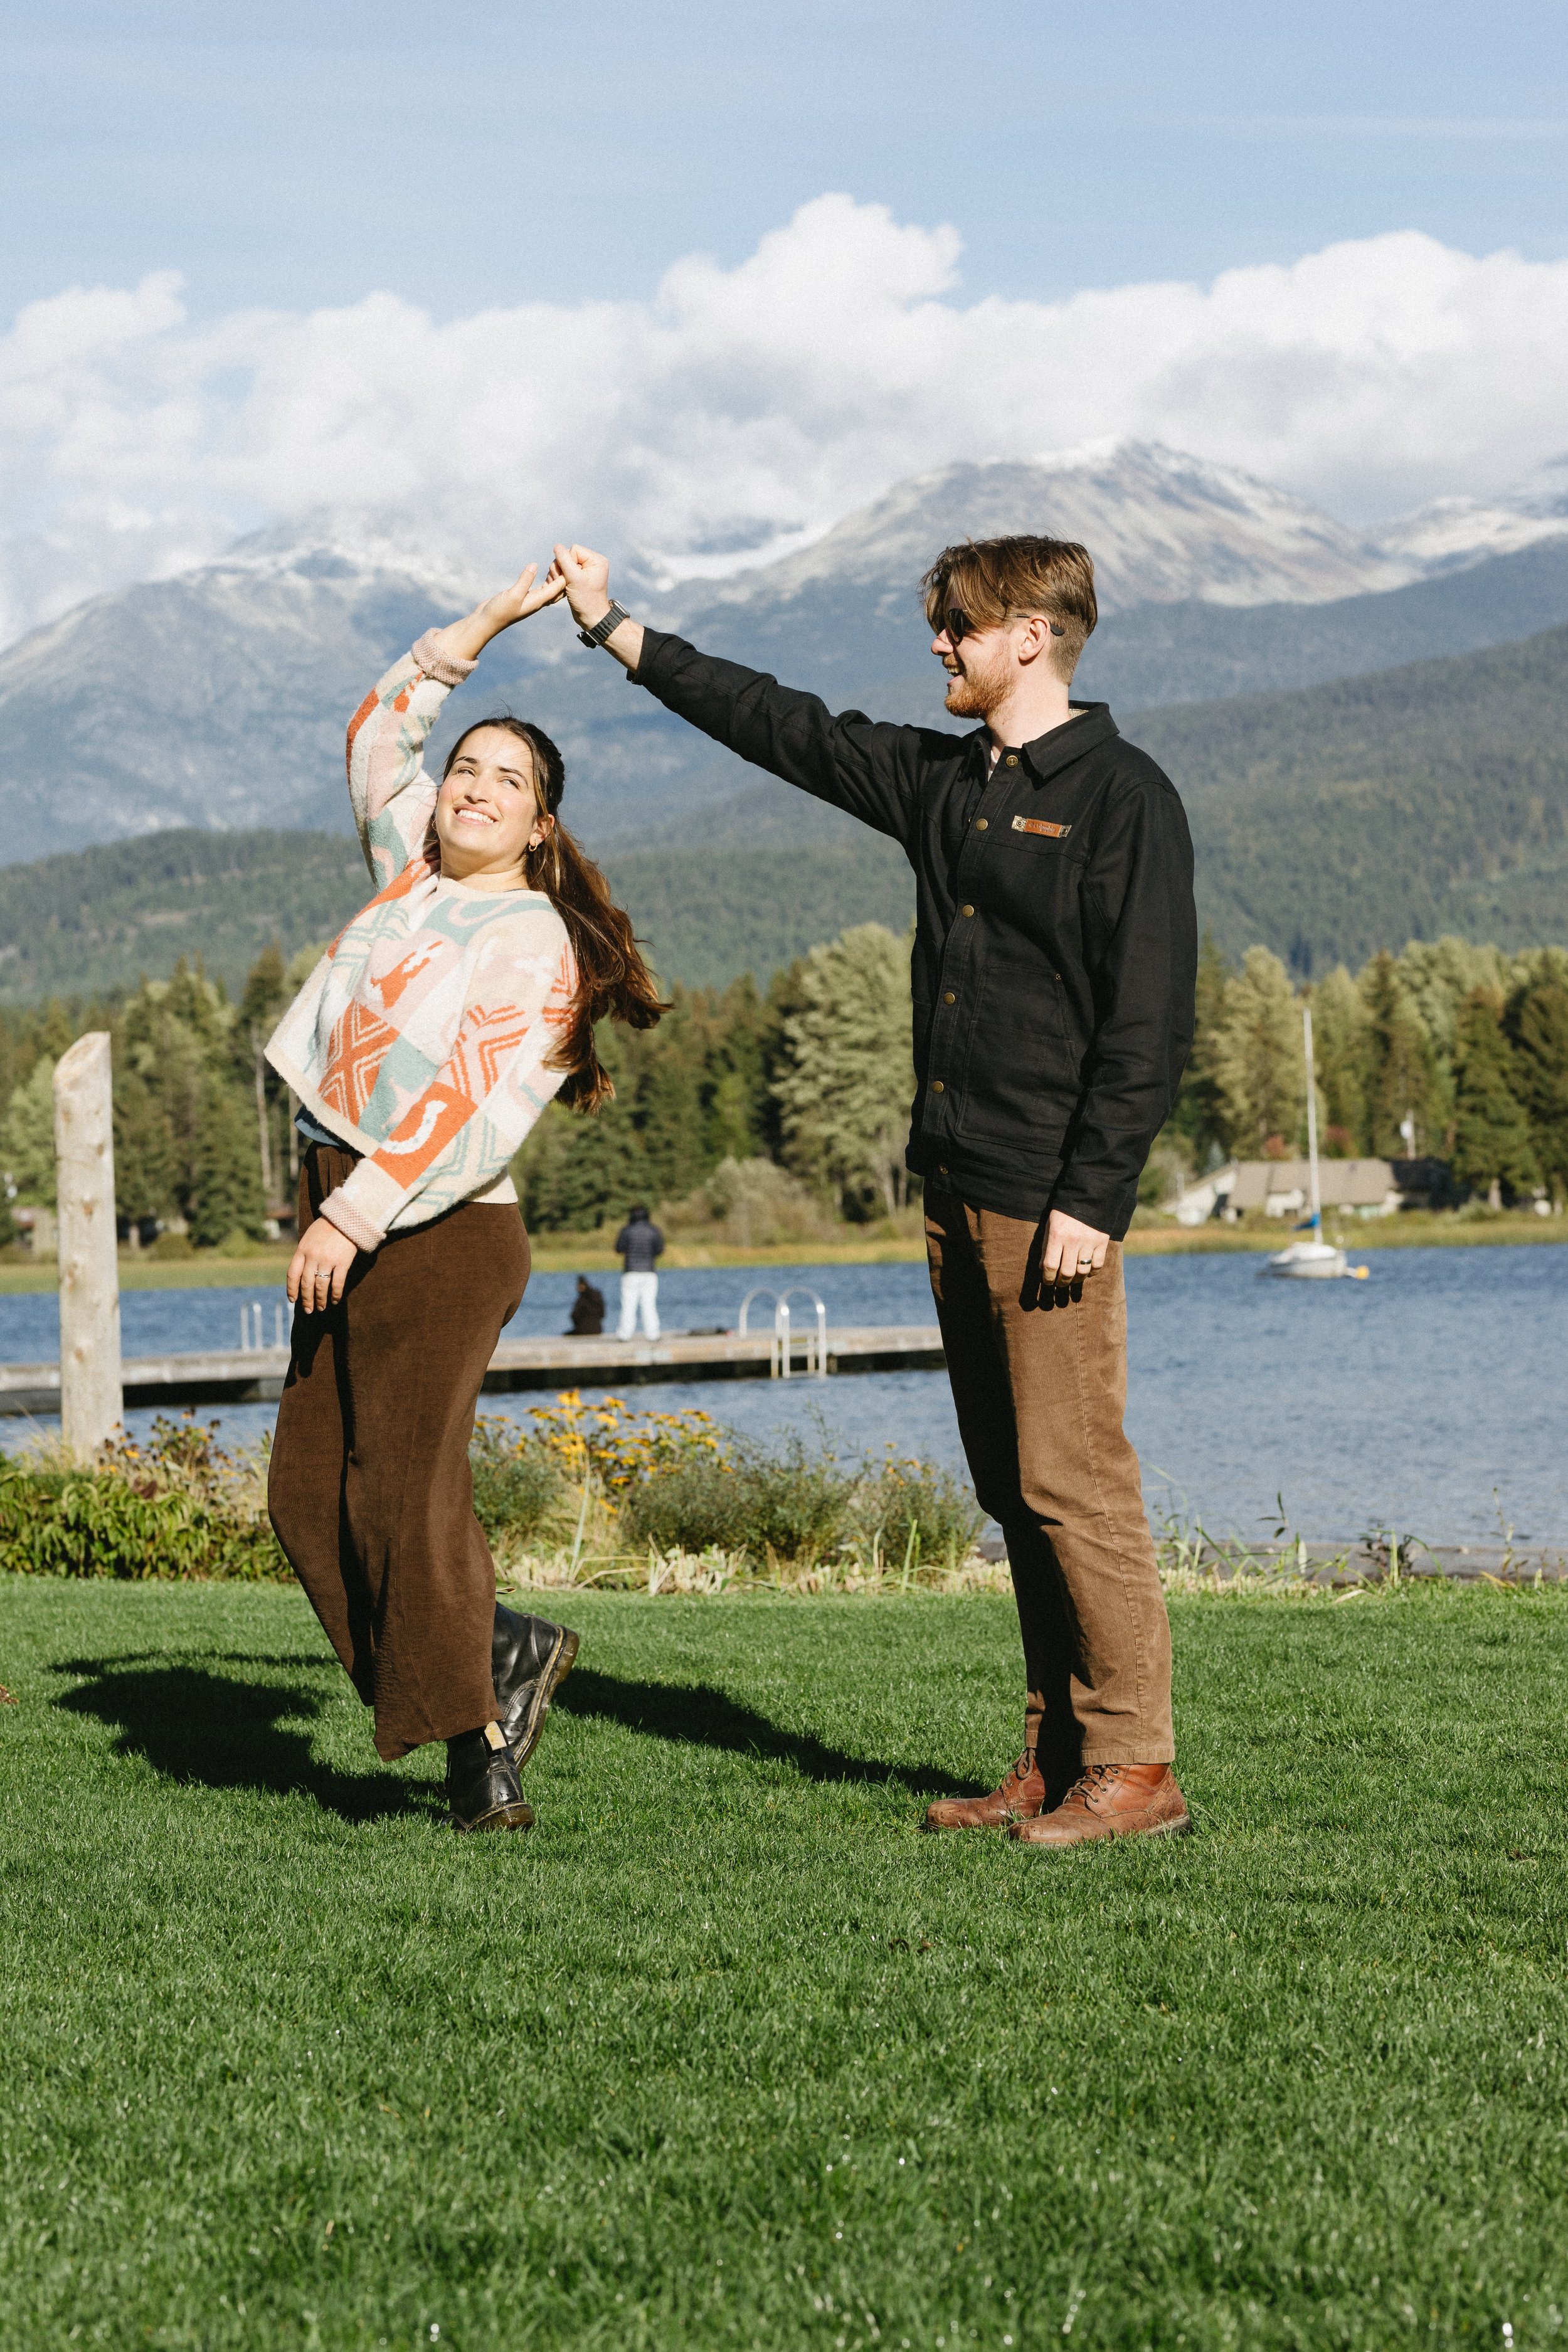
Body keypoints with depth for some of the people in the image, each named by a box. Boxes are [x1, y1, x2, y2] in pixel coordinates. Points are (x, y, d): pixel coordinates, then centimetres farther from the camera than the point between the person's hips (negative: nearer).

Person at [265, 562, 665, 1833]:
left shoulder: (533, 941, -8)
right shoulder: (414, 873, 13)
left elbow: (473, 1105, -17)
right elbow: (379, 731, 27)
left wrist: (357, 1215, -22)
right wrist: (484, 626, 21)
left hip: (443, 1234, -8)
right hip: (347, 1218, 8)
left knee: (407, 1492, -8)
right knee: (313, 1494, 6)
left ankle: (478, 1750, 5)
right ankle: (510, 1649, 20)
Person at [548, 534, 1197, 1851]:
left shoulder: (1123, 798, -8)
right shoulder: (940, 782, 16)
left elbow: (1150, 1019, -13)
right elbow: (781, 727, 23)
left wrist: (1092, 1198, -19)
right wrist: (616, 630, 25)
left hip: (1052, 1201, -8)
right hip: (957, 1193, 8)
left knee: (1072, 1479, -9)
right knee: (1013, 1487, 9)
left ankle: (1137, 1769, -4)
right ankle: (1057, 1758, 14)